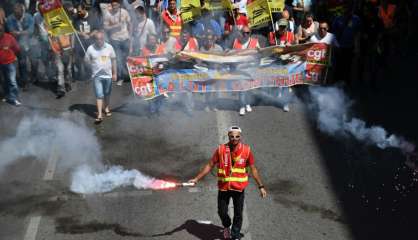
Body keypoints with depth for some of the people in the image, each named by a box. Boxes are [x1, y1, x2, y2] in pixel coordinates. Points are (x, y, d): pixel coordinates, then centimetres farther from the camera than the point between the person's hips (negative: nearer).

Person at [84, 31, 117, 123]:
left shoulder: (109, 47, -4)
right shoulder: (90, 48, -8)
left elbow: (113, 60, 4)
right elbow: (86, 60, 2)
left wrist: (115, 73, 5)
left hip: (108, 75, 2)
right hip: (97, 76, -2)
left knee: (107, 94, 17)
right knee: (99, 95, -7)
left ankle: (106, 108, 39)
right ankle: (99, 115, -7)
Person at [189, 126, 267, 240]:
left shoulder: (246, 150, -6)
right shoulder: (221, 149, -6)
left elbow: (253, 169, 2)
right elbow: (209, 166, 1)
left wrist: (261, 186, 2)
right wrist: (196, 179, -3)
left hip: (239, 188, 0)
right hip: (223, 187, 0)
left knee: (238, 214, 8)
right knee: (222, 212, 10)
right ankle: (227, 226, 43)